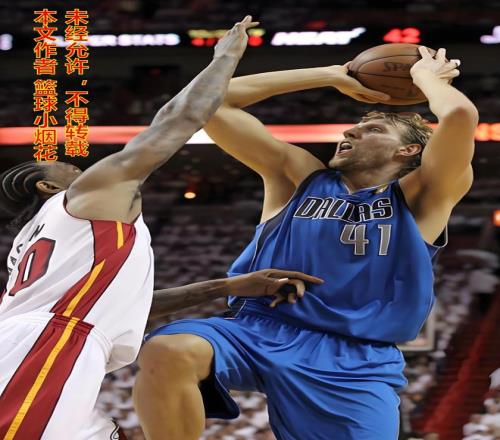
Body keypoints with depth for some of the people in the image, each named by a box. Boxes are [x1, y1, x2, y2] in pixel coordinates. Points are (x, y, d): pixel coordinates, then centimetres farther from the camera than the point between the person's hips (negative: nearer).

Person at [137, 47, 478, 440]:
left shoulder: (419, 199, 12)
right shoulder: (299, 176, 21)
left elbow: (460, 114, -7)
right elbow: (212, 101, 19)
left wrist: (426, 76, 17)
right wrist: (333, 76, 24)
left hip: (355, 362, -1)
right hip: (258, 330, 2)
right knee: (166, 353, -30)